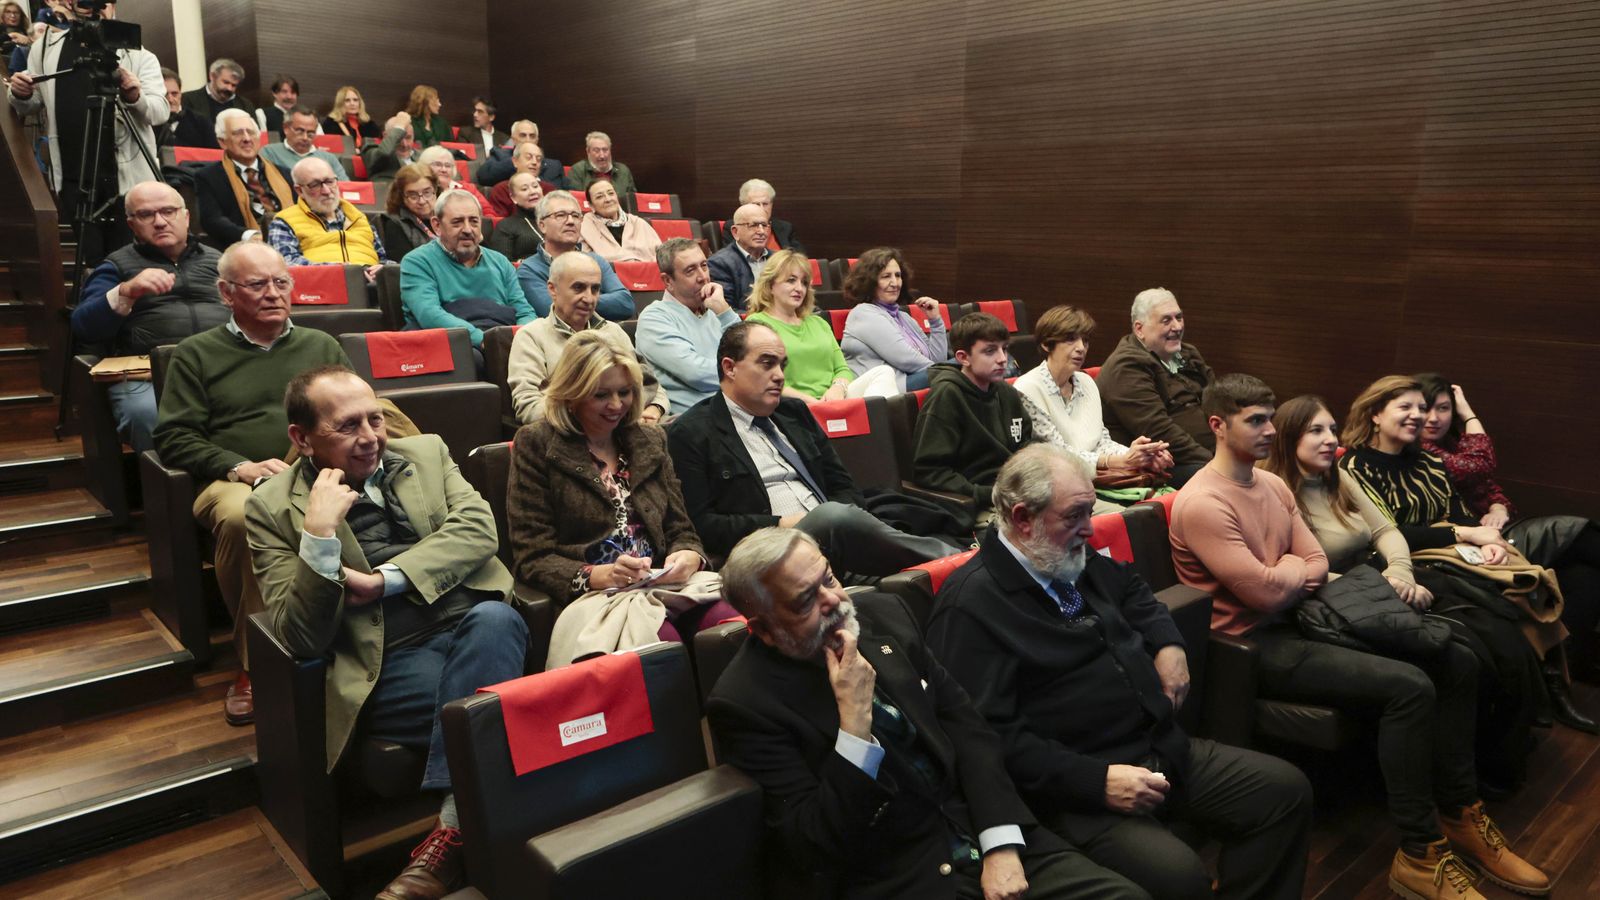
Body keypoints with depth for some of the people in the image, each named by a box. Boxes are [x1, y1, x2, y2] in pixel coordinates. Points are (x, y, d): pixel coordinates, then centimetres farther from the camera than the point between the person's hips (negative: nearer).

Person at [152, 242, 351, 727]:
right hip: (236, 482, -1)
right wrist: (239, 467, -9)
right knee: (240, 517, -39)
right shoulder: (196, 354, 17)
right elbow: (173, 437, 8)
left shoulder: (321, 346, 23)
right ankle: (255, 662, -20)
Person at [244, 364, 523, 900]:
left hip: (474, 627, 3)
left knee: (493, 619, -33)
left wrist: (383, 580, -10)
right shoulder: (271, 508, 6)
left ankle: (454, 830, -29)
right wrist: (320, 534, -16)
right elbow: (301, 638, -3)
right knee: (485, 699, -33)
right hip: (388, 666, -3)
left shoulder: (426, 453, 16)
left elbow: (476, 528, 0)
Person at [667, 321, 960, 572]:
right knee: (833, 516, -34)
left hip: (836, 535, 7)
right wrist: (780, 525, -12)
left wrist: (847, 523, -1)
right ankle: (953, 560, -25)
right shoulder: (691, 434, 1)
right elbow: (701, 524, -6)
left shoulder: (794, 412, 21)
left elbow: (842, 485, 23)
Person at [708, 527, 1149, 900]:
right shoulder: (743, 702, -13)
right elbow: (814, 846, -14)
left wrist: (1001, 843, -6)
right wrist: (855, 721, -23)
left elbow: (966, 722, 5)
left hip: (981, 830, 5)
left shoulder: (881, 613, 3)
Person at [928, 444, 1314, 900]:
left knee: (1288, 790, 6)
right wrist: (1096, 780, -26)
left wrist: (1168, 643, 13)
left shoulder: (1078, 562, 10)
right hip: (1076, 780, -9)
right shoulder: (970, 604, -19)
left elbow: (1131, 588, 33)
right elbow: (992, 733, -24)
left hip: (1163, 747, 9)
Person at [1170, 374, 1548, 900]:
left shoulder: (1273, 484, 11)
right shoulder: (1202, 504, -18)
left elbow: (1318, 567, 10)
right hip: (1251, 646, -9)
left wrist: (1280, 577, -11)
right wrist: (1292, 568, -1)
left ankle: (1459, 815, 14)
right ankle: (1419, 854, -10)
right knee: (1409, 686, -24)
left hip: (1294, 622, 9)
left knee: (1457, 663, 2)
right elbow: (1266, 592, -22)